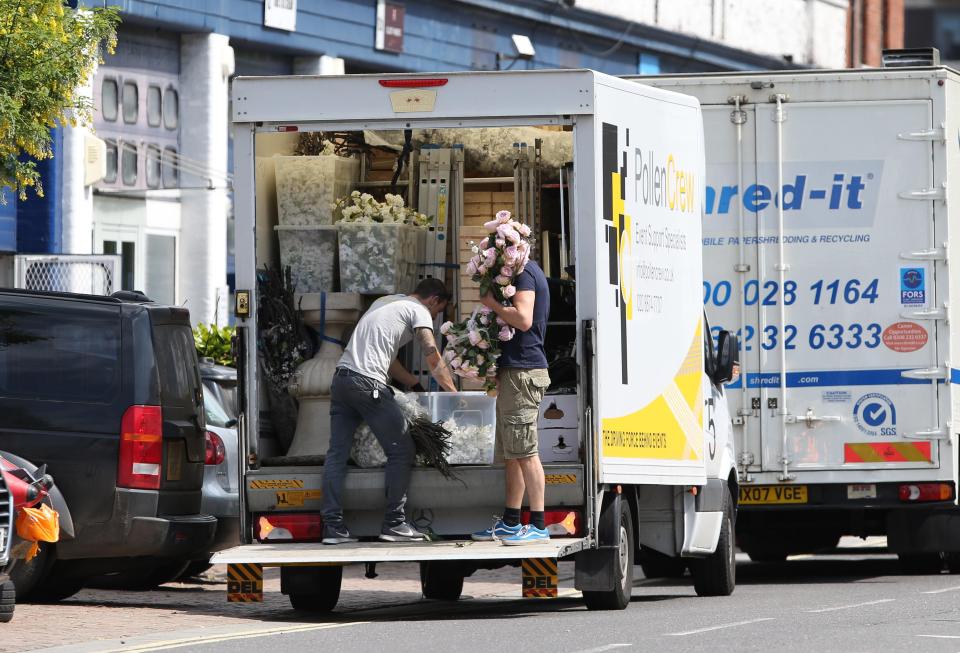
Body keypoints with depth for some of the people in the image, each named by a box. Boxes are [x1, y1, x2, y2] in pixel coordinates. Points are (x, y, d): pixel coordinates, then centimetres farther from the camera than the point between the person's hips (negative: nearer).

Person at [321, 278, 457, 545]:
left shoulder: (385, 302, 29)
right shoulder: (418, 311, 3)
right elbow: (434, 360, -4)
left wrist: (417, 385, 31)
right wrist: (454, 392, 5)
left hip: (340, 379, 8)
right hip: (368, 383, -8)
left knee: (337, 453, 6)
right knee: (401, 451, 2)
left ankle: (332, 526, 1)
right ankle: (394, 523, 1)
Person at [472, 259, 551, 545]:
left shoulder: (524, 273, -11)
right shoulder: (527, 272, 21)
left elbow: (523, 319, -22)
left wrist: (492, 303, -11)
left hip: (522, 372, -11)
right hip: (514, 372, 11)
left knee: (524, 452, -11)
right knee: (511, 454, 13)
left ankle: (538, 525, -12)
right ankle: (510, 523, 17)